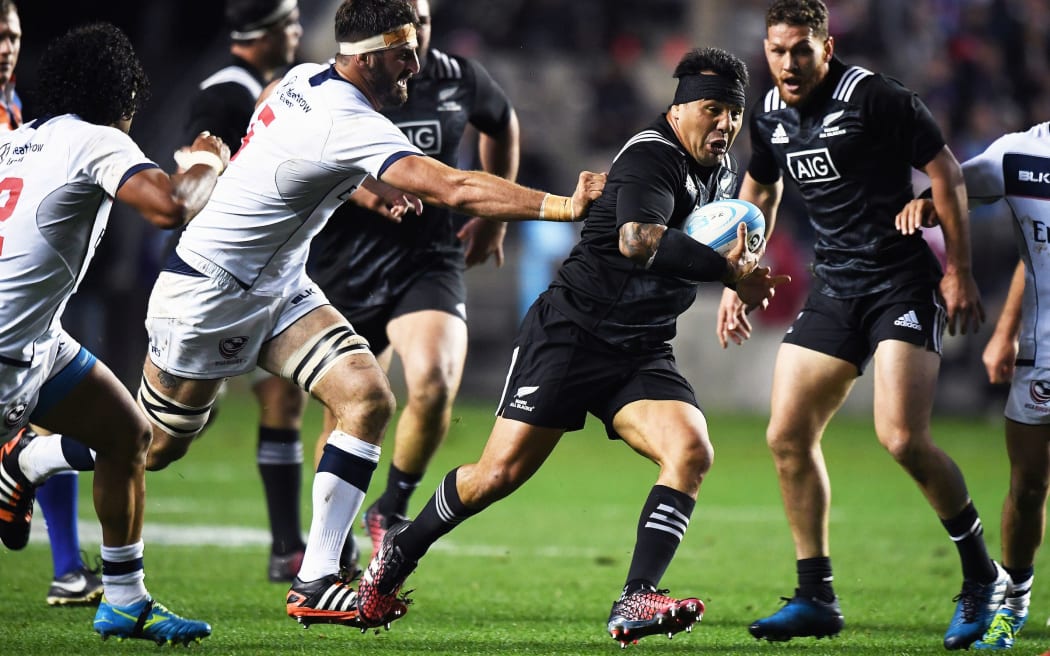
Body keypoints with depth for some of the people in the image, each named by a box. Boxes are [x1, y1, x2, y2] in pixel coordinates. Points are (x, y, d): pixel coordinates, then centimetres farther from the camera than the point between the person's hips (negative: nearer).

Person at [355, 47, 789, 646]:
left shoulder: (724, 176, 11)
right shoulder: (652, 158, -17)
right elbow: (638, 241, -36)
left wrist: (740, 274, 7)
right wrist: (728, 270, -30)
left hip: (642, 353, 7)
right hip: (571, 332, -7)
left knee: (692, 450, -19)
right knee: (501, 473, -6)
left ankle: (636, 601, -23)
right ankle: (399, 553, 20)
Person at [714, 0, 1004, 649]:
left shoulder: (875, 97, -14)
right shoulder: (770, 116, 7)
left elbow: (946, 170, -9)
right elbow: (761, 189, 26)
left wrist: (959, 270, -10)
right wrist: (739, 279, 23)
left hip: (904, 281, -7)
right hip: (834, 288, 7)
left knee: (903, 438, -20)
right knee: (788, 435, -1)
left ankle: (983, 577, -1)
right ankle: (816, 598, 9)